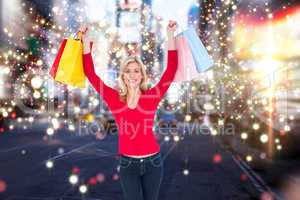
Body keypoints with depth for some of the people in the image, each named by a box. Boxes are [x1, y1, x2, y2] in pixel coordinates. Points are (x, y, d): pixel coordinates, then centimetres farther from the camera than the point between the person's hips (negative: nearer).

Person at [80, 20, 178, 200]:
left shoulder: (152, 96, -6)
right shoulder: (115, 99, -3)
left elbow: (171, 70, -10)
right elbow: (91, 74, -4)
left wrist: (171, 35, -13)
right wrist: (86, 42, -9)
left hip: (153, 161, 0)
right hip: (128, 164, 0)